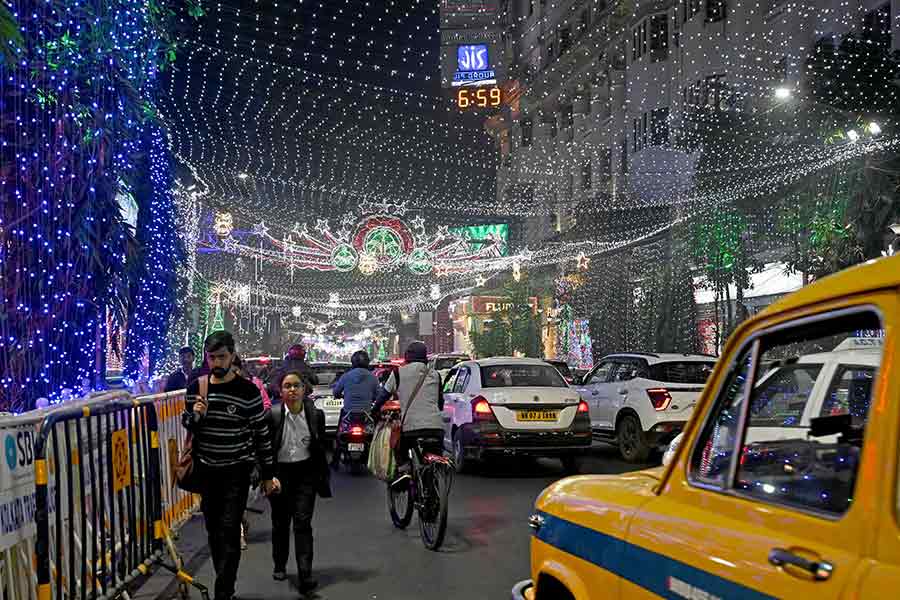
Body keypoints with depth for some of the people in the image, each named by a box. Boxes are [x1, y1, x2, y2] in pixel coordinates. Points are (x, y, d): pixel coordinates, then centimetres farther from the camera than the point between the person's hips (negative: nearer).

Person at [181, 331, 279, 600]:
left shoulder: (248, 391, -9)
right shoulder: (196, 387, 2)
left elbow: (262, 434, -4)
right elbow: (186, 426, 13)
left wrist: (267, 475, -2)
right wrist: (195, 415, -12)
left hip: (237, 471, -4)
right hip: (206, 470, 4)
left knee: (229, 532, -10)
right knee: (213, 530, 12)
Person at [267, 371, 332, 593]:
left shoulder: (316, 415, -4)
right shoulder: (272, 415, -9)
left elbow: (320, 449, 6)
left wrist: (323, 477, 8)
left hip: (305, 473, 0)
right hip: (280, 472, 1)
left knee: (303, 522, -8)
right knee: (280, 523, 14)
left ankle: (305, 575, -10)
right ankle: (279, 566, 34)